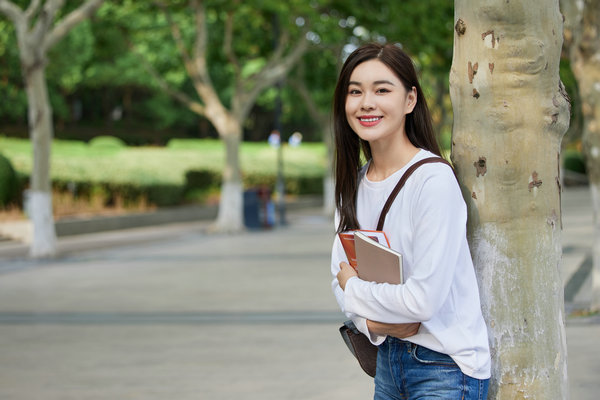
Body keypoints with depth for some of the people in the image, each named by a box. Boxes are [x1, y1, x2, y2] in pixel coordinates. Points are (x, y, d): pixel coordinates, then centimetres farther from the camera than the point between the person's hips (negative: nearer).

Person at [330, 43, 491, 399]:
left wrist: (353, 289, -9)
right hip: (389, 359, 6)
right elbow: (341, 275, 6)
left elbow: (424, 299, -25)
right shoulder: (355, 183, 4)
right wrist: (373, 321, -14)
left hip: (445, 366, -6)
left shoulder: (434, 180, -19)